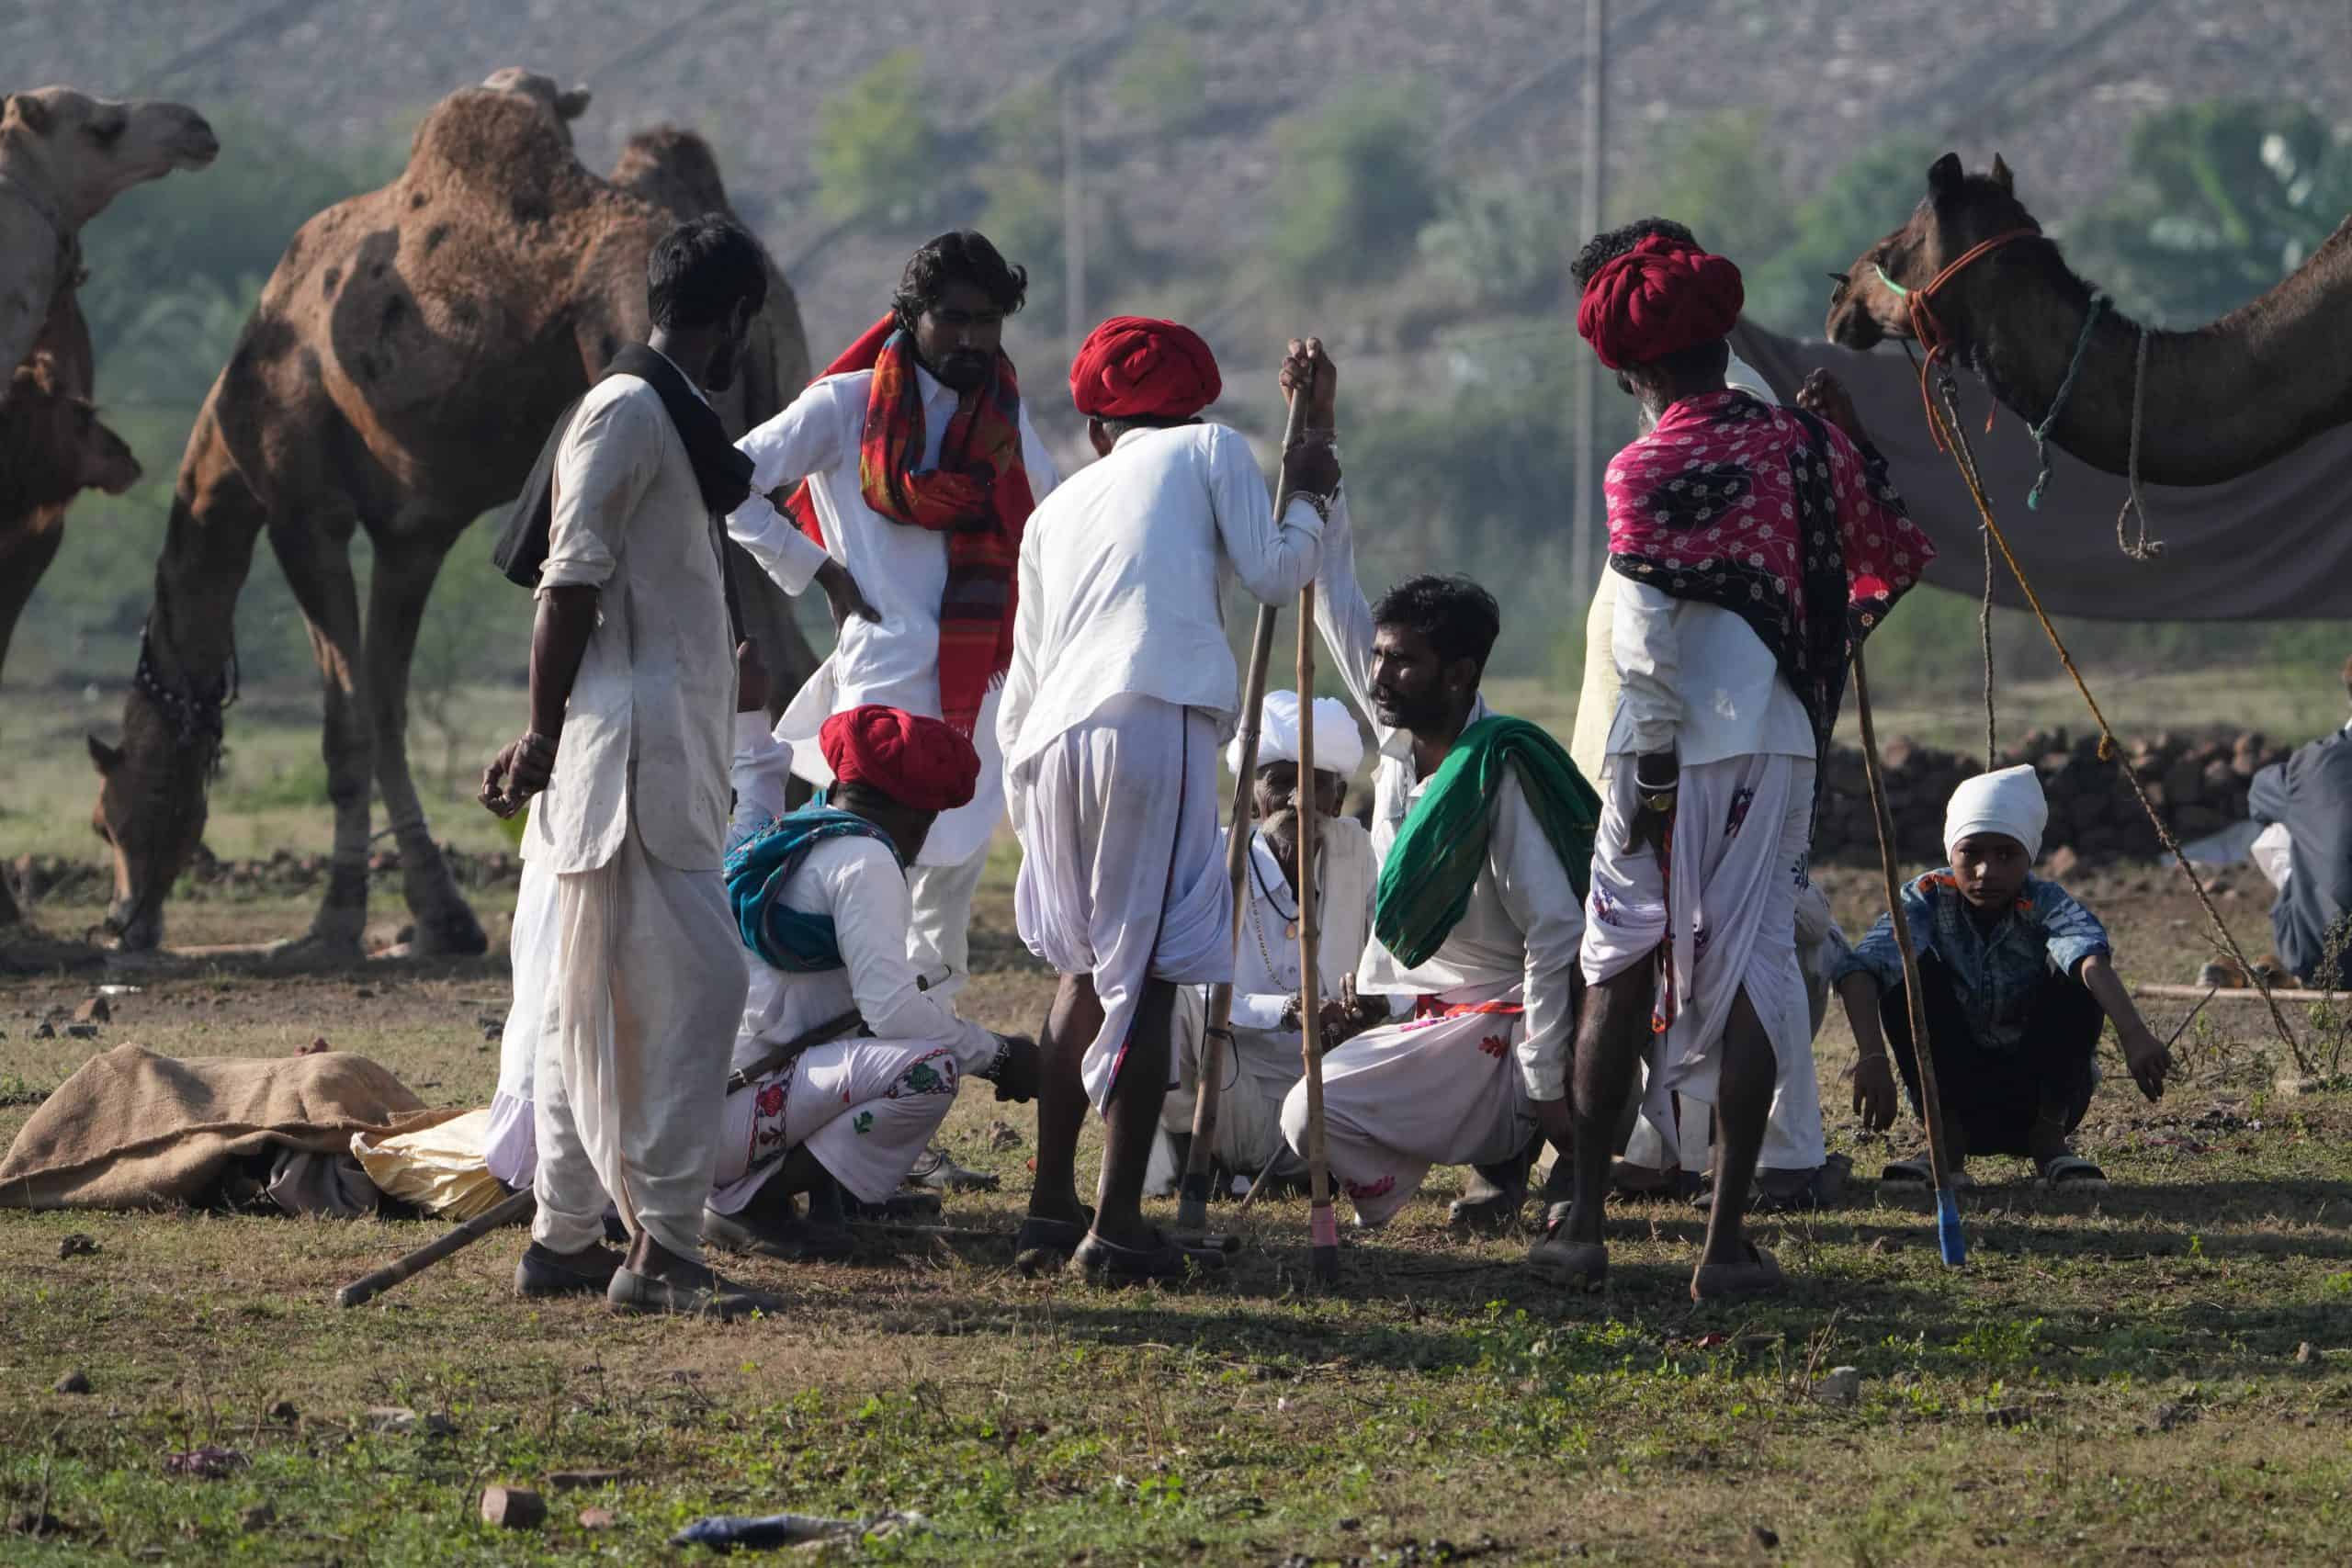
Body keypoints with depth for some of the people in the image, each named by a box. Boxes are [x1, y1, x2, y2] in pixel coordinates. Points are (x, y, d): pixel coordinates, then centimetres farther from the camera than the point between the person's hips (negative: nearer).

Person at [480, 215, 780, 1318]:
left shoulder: (669, 420, 20)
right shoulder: (632, 411, -10)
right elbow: (570, 581, -16)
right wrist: (544, 738, -18)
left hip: (668, 758, 10)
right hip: (633, 746, -10)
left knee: (597, 998, 11)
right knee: (693, 981, -13)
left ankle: (564, 1240, 15)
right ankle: (660, 1246, -15)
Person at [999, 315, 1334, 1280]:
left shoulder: (1057, 509, 27)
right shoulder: (1209, 450, 16)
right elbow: (1272, 573, 9)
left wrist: (1023, 794, 34)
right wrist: (1309, 496, 26)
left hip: (1054, 739, 5)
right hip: (1154, 725, -5)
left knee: (1089, 966, 21)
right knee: (1145, 973, -6)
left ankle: (1051, 1206, 23)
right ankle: (1117, 1227, -11)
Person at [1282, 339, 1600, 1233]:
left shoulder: (1500, 775, -20)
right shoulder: (1399, 733, 2)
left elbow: (1556, 935, -22)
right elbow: (1335, 592, 6)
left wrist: (1540, 1096, -22)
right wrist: (1315, 431, 1)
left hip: (1496, 1024, -9)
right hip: (1410, 1010, 9)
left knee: (1318, 1113, -22)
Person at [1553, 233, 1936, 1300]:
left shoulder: (1642, 471, -7)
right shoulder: (1807, 443, 2)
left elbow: (1648, 639, -10)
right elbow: (1899, 555, 14)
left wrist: (1655, 767, -6)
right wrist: (1848, 436, 29)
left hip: (1670, 747, -2)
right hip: (1779, 746, 2)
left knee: (1620, 970, 10)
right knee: (1751, 969, 3)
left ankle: (1582, 1223, 12)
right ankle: (1727, 1241, -2)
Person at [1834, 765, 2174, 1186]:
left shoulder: (2045, 904, -18)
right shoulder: (1929, 899, -14)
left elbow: (2093, 959, -40)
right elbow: (1860, 969, -31)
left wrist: (2133, 1035, -60)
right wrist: (1872, 1057, -47)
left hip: (2040, 1089, -1)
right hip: (1956, 1091, 1)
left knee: (2072, 970, -25)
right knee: (1911, 967, -23)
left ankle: (2049, 1137, -12)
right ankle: (1947, 1140, -14)